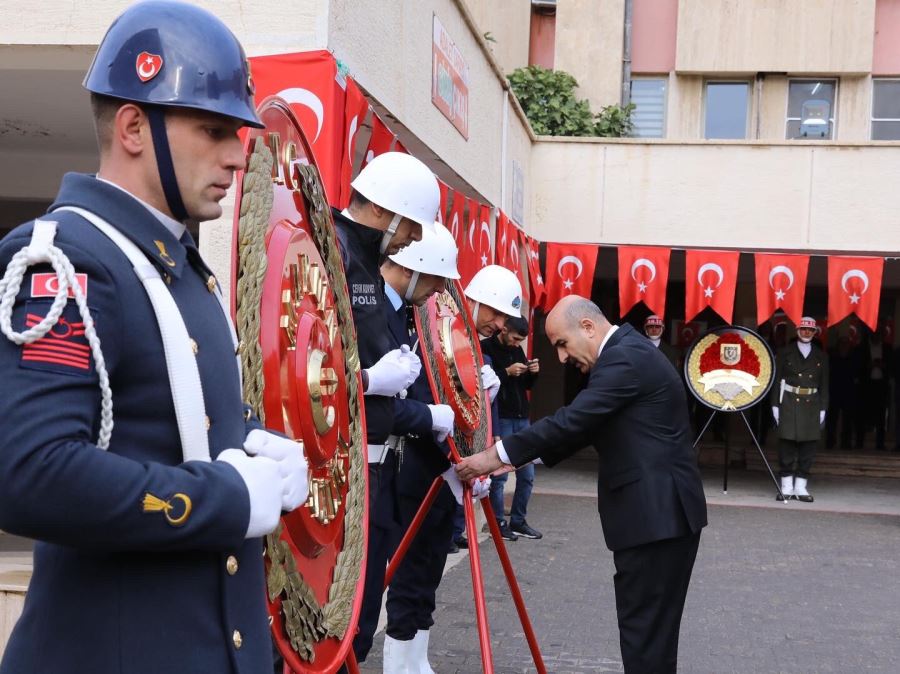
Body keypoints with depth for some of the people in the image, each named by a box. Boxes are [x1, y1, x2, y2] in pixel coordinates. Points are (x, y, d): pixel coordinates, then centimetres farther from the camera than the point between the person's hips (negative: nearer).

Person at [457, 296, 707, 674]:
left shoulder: (625, 357, -16)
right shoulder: (625, 353, 16)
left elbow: (573, 421, -23)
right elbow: (584, 427, 18)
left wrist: (498, 454, -18)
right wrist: (520, 457, 10)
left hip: (658, 513, -10)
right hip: (656, 511, 10)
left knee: (644, 624, -6)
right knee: (650, 623, 15)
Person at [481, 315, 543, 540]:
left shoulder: (517, 349, 15)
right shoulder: (485, 348, -5)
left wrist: (533, 373, 1)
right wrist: (506, 372, -19)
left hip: (521, 418, 7)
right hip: (500, 420, -7)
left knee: (527, 475, 8)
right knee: (499, 475, -4)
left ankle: (518, 521, 19)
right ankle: (498, 522, 8)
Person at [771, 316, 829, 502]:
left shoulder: (820, 356, 11)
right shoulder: (785, 353, 5)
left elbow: (824, 385, 11)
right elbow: (777, 380, 3)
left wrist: (822, 409, 5)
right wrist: (775, 405, -3)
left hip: (811, 405, 2)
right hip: (789, 403, -2)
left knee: (808, 447, 2)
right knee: (787, 445, -2)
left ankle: (801, 488, 8)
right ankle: (786, 487, 5)